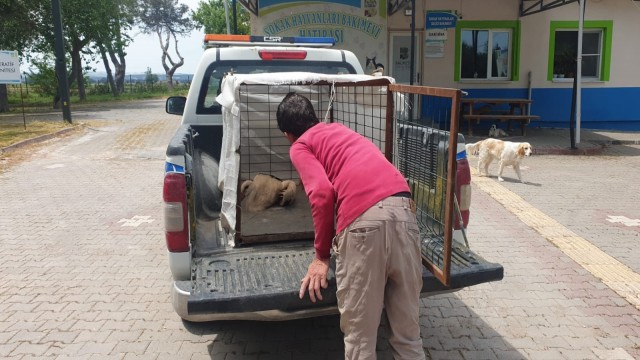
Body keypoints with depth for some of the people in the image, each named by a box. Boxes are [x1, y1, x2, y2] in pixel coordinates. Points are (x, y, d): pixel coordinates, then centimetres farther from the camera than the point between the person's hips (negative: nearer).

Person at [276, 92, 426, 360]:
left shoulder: (299, 147, 16)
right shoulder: (339, 129, 35)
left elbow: (323, 192, -2)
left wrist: (321, 255, 6)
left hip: (364, 218, -6)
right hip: (403, 209, 6)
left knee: (359, 334, 7)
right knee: (407, 331, 15)